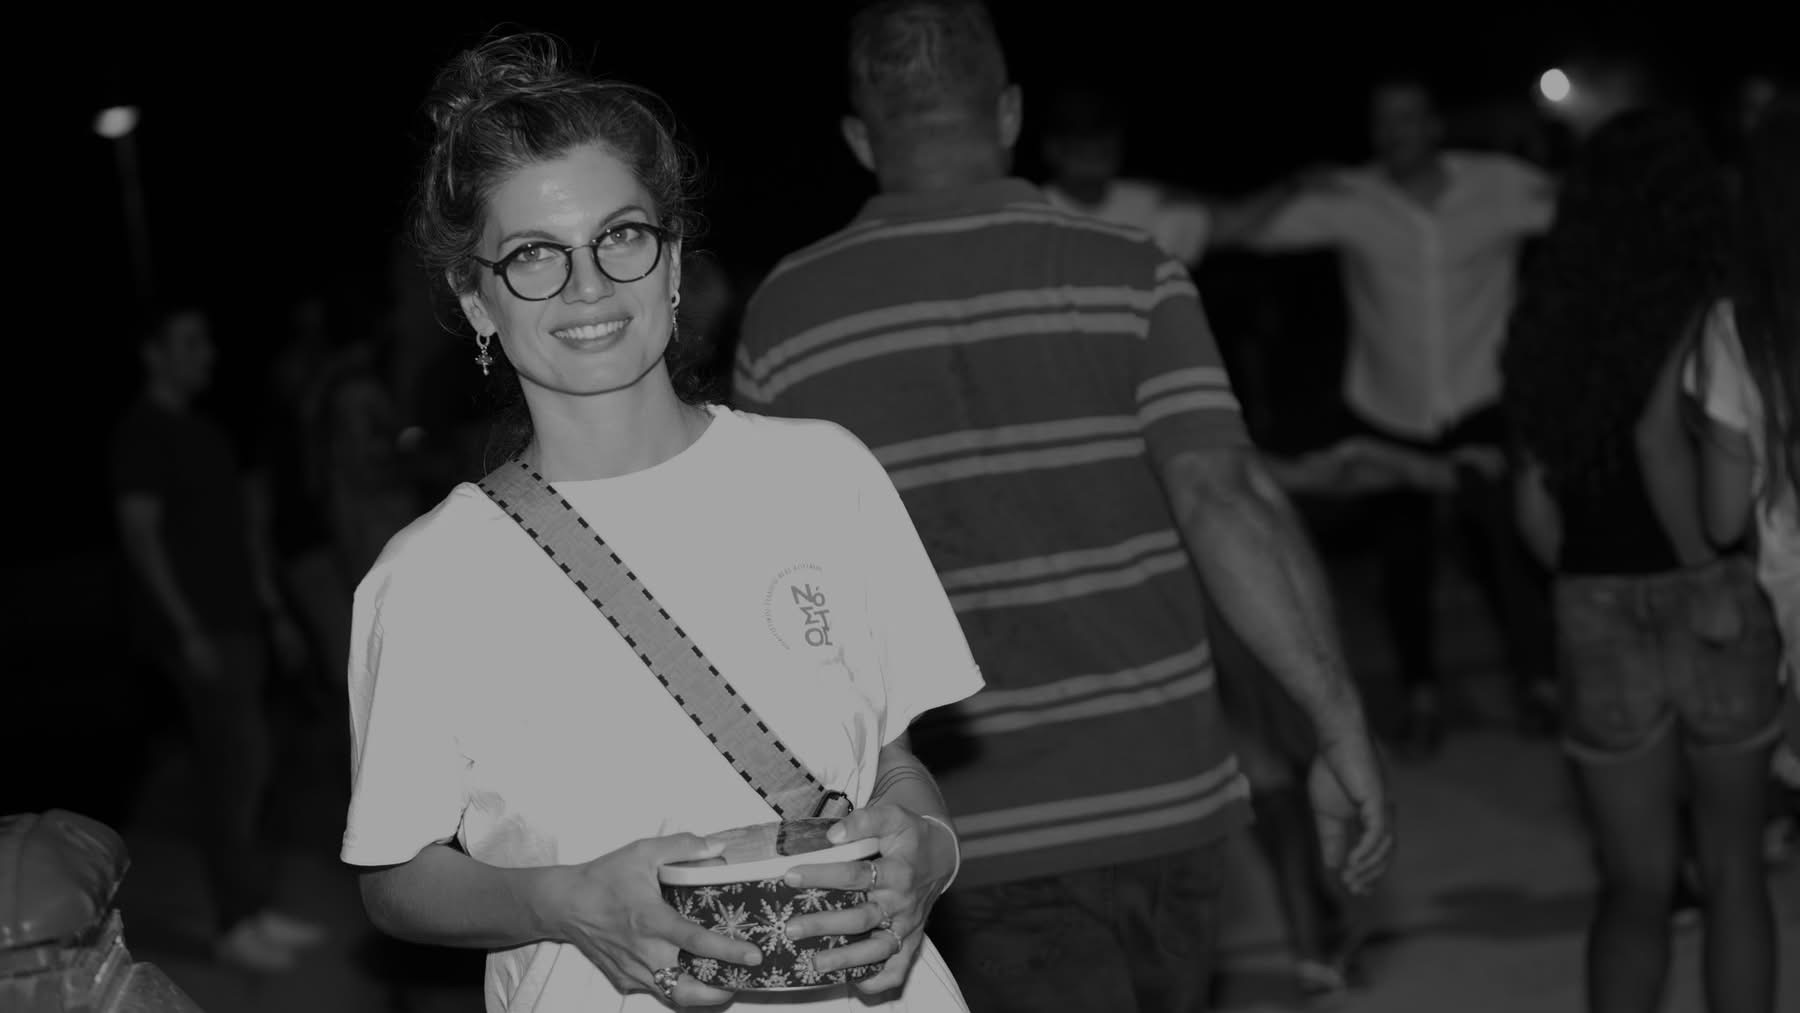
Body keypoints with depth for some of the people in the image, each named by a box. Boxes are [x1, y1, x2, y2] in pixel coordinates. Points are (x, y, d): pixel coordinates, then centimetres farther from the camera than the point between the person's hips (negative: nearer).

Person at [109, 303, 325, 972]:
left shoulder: (206, 432, 16)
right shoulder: (141, 434, -10)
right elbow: (140, 536, -15)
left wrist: (274, 613, 17)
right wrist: (188, 630, -19)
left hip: (235, 623, 8)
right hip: (195, 630, -8)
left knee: (244, 767, 10)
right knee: (238, 763, -8)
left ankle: (258, 912, 17)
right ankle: (237, 926, 0)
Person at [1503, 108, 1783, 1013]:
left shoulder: (1557, 324, 8)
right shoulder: (1698, 306, -7)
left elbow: (1534, 505, 8)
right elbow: (1659, 440, -22)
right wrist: (1711, 577, -15)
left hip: (1595, 613, 4)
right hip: (1699, 601, -3)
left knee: (1633, 883, 11)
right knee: (1731, 868, 11)